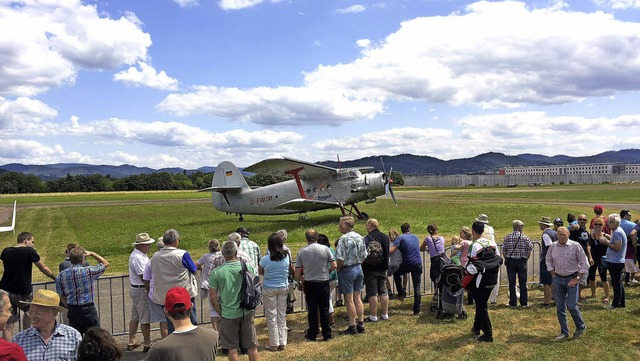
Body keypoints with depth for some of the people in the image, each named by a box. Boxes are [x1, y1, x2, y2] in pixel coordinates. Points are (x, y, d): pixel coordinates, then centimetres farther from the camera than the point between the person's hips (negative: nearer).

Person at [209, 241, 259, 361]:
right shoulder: (248, 267, -7)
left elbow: (213, 297, -7)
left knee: (232, 347, 13)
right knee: (251, 345, 15)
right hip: (247, 312, 1)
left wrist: (220, 313, 7)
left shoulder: (216, 272, -11)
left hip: (228, 314, -1)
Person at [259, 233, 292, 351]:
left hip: (269, 289, -3)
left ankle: (274, 344, 14)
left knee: (271, 316, 9)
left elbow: (260, 272, -1)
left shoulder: (265, 259, -17)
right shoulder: (287, 257, -9)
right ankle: (282, 343, 18)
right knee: (282, 315, 13)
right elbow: (290, 271, 3)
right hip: (283, 288, 3)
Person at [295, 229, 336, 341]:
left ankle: (312, 335, 17)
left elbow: (297, 272, -3)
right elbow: (334, 266, -6)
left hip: (309, 283, 0)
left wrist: (299, 282, 13)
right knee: (324, 309, 9)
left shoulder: (301, 251, -5)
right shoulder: (325, 249, -7)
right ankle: (326, 335, 15)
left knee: (312, 310, 10)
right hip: (324, 282, 0)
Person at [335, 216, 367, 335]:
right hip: (359, 268, 8)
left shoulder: (344, 238, -18)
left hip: (347, 270, -7)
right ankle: (361, 324, 19)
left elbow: (340, 259, -20)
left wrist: (337, 270, -4)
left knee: (349, 300, 1)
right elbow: (364, 256, 10)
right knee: (357, 297, 14)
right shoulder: (360, 237, 6)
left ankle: (352, 326, 7)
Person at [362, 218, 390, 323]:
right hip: (382, 269, 7)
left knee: (372, 293, -1)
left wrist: (362, 267, -7)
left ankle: (373, 316, 4)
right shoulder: (386, 237, 7)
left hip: (370, 269, -6)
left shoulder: (367, 238, -16)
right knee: (383, 292, 13)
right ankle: (385, 314, 18)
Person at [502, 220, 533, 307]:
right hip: (522, 262, 0)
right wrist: (526, 259, 8)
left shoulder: (507, 237, -4)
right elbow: (530, 249, -3)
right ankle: (524, 302, 13)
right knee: (523, 282, 8)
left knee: (512, 283, 4)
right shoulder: (525, 237, -4)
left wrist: (506, 259, 7)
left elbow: (503, 250, -4)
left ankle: (513, 302, 8)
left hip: (510, 262, 0)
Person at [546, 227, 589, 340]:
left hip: (571, 279, -4)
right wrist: (553, 275, 6)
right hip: (558, 279, 4)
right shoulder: (553, 246, 2)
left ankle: (581, 327, 20)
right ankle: (564, 332, 18)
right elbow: (548, 261, 16)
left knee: (571, 306, -7)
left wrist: (577, 279, -10)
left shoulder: (575, 246, -9)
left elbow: (585, 264, -6)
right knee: (560, 307, 6)